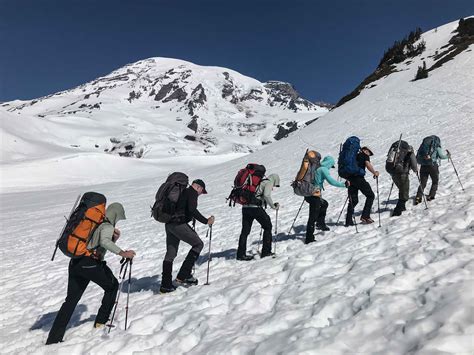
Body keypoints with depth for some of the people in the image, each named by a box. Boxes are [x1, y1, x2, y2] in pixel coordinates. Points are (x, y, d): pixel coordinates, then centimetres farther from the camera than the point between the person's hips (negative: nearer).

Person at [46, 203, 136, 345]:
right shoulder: (108, 227, -4)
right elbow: (104, 241, -26)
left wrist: (114, 238, 15)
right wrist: (122, 253, -27)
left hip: (75, 262, 7)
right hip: (90, 264, -7)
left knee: (71, 300, 12)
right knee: (112, 286, 16)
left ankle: (53, 339, 10)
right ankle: (101, 321, 19)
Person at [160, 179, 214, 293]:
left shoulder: (182, 192, 24)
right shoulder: (192, 192, -3)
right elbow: (192, 210, -18)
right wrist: (206, 221, -13)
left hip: (169, 224, 9)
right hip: (178, 223, -9)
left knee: (170, 254, 14)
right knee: (198, 244, 1)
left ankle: (165, 285, 18)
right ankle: (183, 276, -1)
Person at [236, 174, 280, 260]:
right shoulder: (269, 182, 4)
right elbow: (266, 195, -14)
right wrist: (273, 206, -3)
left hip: (245, 207, 7)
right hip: (255, 207, -7)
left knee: (245, 231, 12)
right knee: (268, 226, 10)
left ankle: (241, 254, 16)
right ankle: (266, 252, 11)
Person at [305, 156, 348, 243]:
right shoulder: (323, 169, -10)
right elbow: (332, 181, -18)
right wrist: (344, 184, -7)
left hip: (309, 193, 9)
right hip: (314, 195, -9)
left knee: (324, 204, 31)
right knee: (313, 217, -3)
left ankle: (321, 223, 27)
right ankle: (309, 238, 1)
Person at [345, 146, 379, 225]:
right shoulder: (365, 155, 10)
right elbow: (368, 165, -8)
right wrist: (375, 173, 4)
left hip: (350, 179, 6)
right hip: (359, 178, -6)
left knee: (353, 200, 11)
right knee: (370, 195, 8)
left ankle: (348, 220, 2)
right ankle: (365, 216, -1)